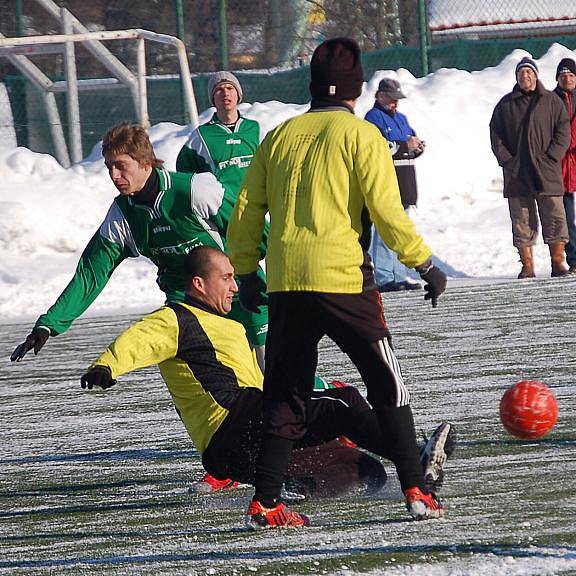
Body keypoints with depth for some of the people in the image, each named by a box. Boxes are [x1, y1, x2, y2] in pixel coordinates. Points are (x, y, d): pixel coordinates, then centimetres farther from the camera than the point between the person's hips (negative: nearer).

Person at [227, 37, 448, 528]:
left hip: (285, 284, 4)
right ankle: (416, 491, -1)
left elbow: (245, 214, 14)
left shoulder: (280, 137, 12)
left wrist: (245, 272, 25)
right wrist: (424, 264, -1)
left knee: (286, 394, 12)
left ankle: (265, 501, 4)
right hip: (344, 279, -4)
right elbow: (386, 210, -8)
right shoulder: (361, 135, -1)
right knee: (388, 384, 5)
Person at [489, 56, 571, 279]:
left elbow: (563, 131, 3)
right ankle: (527, 265, 4)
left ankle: (558, 261, 3)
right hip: (517, 174, 1)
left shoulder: (551, 101, 6)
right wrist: (507, 160, -3)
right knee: (522, 221, 1)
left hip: (547, 172, -1)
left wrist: (550, 158, -8)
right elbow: (496, 135, 10)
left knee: (555, 217, -4)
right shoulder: (506, 104, 10)